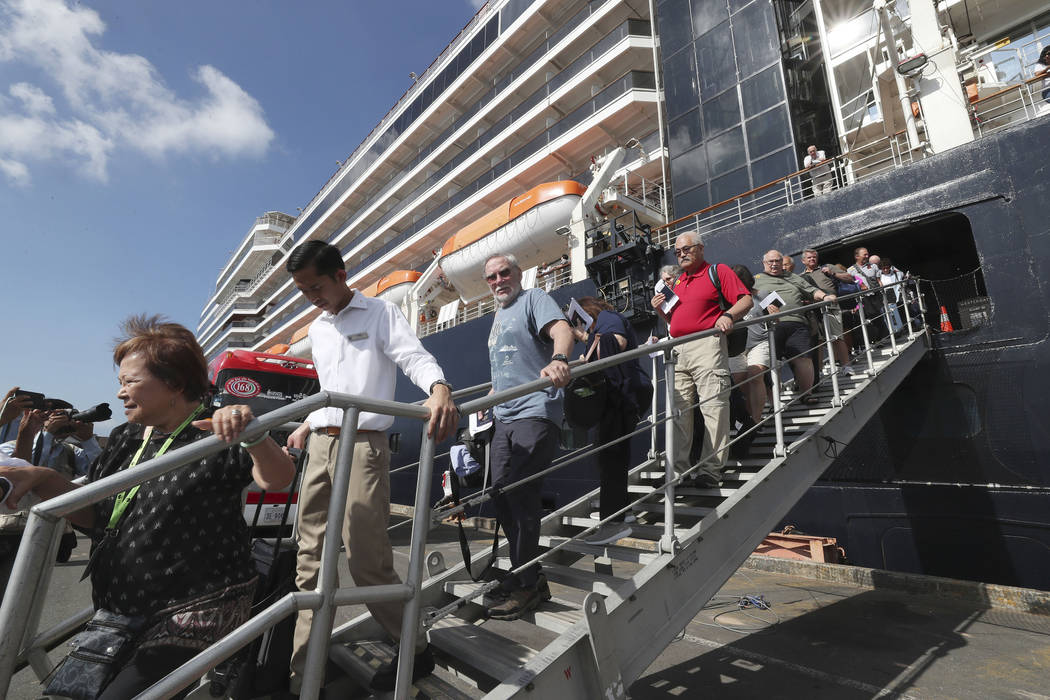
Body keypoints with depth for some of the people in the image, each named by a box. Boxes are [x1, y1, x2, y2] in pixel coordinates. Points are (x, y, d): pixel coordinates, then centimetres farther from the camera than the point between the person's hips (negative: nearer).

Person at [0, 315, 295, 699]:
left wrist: (250, 432, -49)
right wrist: (42, 478, -6)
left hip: (192, 615, -8)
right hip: (121, 612, 8)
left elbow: (278, 478, -30)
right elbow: (91, 514, 10)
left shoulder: (213, 437, -17)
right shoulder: (124, 440, 9)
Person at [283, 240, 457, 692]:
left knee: (367, 559, -6)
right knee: (309, 559, 9)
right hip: (319, 446, 7)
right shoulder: (317, 330, 20)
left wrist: (439, 389, -37)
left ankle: (416, 652, 16)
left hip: (363, 446, -7)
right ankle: (302, 675, 23)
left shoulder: (381, 313, -1)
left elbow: (415, 357, -17)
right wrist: (306, 426, 24)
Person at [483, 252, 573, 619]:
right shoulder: (498, 315, 24)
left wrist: (559, 359, -42)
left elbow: (561, 329, -22)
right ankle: (523, 575, 22)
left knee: (520, 496, -11)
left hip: (534, 413, -9)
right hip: (504, 417, 9)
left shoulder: (533, 299, -1)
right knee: (502, 496, 8)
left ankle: (527, 586, 4)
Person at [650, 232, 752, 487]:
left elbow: (746, 300, -1)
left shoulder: (718, 271, 6)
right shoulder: (679, 281, 25)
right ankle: (678, 468, 12)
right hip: (678, 349, 7)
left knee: (713, 406, -9)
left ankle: (711, 469, -3)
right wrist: (661, 308, 11)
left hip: (707, 344, -6)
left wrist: (728, 315, -20)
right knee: (678, 409, 5)